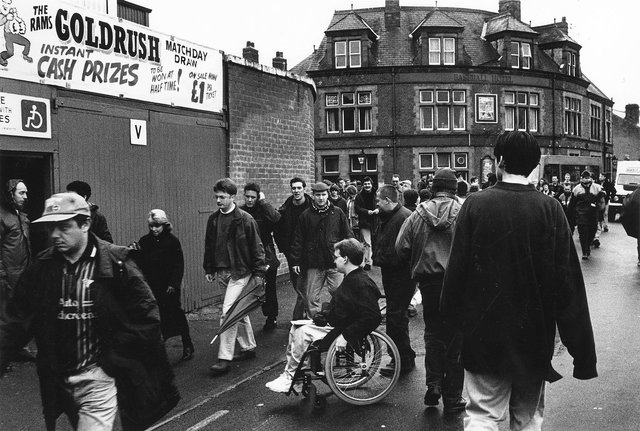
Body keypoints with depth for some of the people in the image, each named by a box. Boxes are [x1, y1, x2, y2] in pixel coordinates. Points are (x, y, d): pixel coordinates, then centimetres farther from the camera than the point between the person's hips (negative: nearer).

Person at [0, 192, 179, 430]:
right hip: (58, 381, 4)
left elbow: (146, 315, -9)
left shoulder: (116, 262, -12)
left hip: (100, 377, -4)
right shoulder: (41, 267, -1)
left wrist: (117, 352, -10)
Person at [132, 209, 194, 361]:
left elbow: (179, 265, -6)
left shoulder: (172, 241, -5)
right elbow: (140, 264, 4)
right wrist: (136, 252, -15)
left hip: (169, 288, -3)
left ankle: (188, 346, 23)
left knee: (176, 314, 6)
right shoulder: (144, 241, 4)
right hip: (150, 288, 3)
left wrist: (173, 284, -13)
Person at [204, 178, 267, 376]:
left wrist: (259, 272, -9)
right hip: (221, 272, 7)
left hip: (239, 272, -6)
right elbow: (209, 246, 16)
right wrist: (208, 269, 13)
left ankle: (225, 358, -9)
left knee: (228, 312, -14)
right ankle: (249, 347, 30)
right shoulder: (213, 219, 7)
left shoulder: (245, 219, -10)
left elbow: (256, 247, -8)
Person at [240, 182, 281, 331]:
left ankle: (271, 318, 29)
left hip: (266, 257, -2)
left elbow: (276, 218, -28)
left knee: (269, 291, 10)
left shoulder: (263, 210, -5)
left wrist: (263, 201, -20)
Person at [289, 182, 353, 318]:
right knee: (312, 298, 6)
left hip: (335, 262, 0)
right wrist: (296, 261, 2)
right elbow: (298, 240, 6)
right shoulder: (306, 215, 4)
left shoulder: (337, 213, 4)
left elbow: (348, 235, 7)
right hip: (314, 265, 1)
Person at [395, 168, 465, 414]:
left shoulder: (418, 215, -2)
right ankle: (452, 398, 15)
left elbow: (401, 248, -2)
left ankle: (434, 385, 9)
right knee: (456, 339, 8)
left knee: (433, 333, 19)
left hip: (428, 282, 2)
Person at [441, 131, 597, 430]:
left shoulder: (475, 205, -10)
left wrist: (453, 317, 7)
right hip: (535, 335, 1)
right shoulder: (550, 209, -8)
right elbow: (568, 279, -8)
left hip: (484, 331, -1)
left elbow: (457, 269, -7)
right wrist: (580, 346, -2)